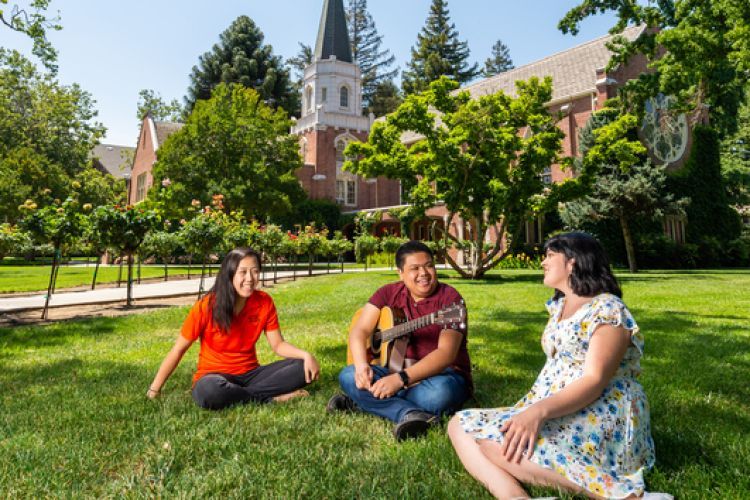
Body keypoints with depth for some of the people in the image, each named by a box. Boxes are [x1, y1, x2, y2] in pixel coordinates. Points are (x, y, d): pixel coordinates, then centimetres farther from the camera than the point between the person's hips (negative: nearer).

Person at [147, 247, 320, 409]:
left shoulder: (265, 302, -7)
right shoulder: (207, 306, -15)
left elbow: (278, 344, -3)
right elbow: (179, 349, -6)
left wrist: (306, 355, -22)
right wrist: (155, 389, -5)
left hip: (249, 375, 3)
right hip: (215, 375, -3)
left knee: (302, 368, -18)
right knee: (208, 391, -40)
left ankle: (239, 395, -18)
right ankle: (273, 397, -20)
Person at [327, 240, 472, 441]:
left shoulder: (449, 297, -13)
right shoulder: (389, 293, 3)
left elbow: (446, 353, -24)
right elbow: (360, 330, -4)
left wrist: (401, 379, -34)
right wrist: (361, 365, -26)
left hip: (442, 374, -4)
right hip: (397, 372, 5)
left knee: (439, 393, -38)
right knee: (348, 376, -19)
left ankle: (364, 402, -22)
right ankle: (409, 413, -34)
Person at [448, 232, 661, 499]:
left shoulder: (608, 309, -11)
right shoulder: (558, 306, 16)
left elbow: (594, 382, -21)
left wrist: (539, 411, -34)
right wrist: (531, 410, 4)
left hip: (601, 418, -8)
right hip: (555, 412, 9)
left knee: (496, 441, -32)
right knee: (460, 425, -6)